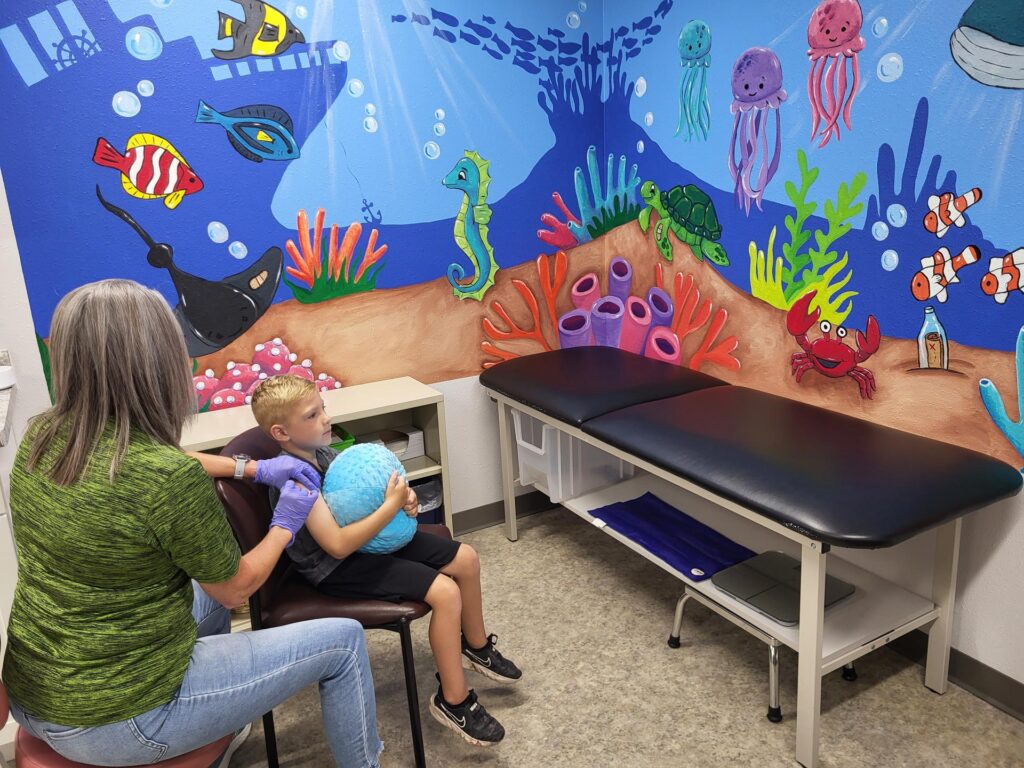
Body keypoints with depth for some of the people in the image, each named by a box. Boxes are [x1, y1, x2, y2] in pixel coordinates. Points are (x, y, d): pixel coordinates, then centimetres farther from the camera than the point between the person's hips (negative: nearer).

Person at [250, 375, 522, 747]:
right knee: (445, 592, -21)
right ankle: (453, 701, -3)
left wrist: (403, 496, -7)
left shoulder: (322, 450, 0)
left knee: (466, 559, 7)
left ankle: (476, 646, 30)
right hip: (339, 566, -9)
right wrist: (391, 507, -28)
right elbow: (338, 545, -31)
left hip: (371, 537, 9)